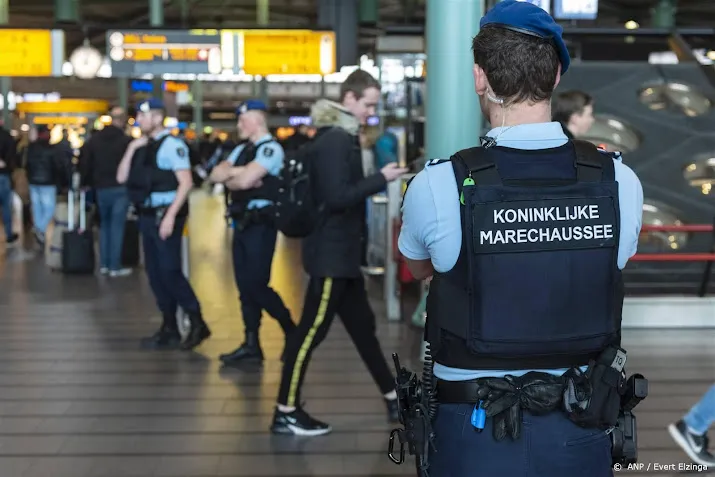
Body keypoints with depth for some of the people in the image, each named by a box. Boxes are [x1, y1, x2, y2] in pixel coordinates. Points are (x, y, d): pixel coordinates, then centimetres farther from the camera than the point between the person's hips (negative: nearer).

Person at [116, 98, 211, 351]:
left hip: (165, 215, -8)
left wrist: (170, 217, -22)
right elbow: (121, 178, 11)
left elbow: (186, 183, -17)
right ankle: (169, 329, 20)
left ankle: (197, 323, 4)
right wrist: (132, 148, 0)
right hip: (147, 216, 8)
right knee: (154, 272, 11)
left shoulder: (171, 144, -11)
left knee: (169, 272, -9)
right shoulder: (142, 146, 13)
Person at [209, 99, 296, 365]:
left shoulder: (270, 148, -11)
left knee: (257, 284, -7)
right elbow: (215, 175, 6)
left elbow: (245, 180, -23)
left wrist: (230, 178, -3)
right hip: (242, 222, 9)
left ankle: (292, 332, 12)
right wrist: (238, 172, -10)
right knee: (244, 285, 8)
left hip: (260, 223, -8)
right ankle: (251, 345, 14)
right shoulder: (241, 150, 15)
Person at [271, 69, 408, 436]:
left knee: (362, 325, 16)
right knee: (311, 331, -4)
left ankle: (392, 398, 26)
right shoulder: (334, 140, -17)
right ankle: (285, 413, 3)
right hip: (331, 251, -10)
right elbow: (338, 197, -24)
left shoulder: (340, 137, 14)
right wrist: (381, 179, -19)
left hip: (341, 250, 10)